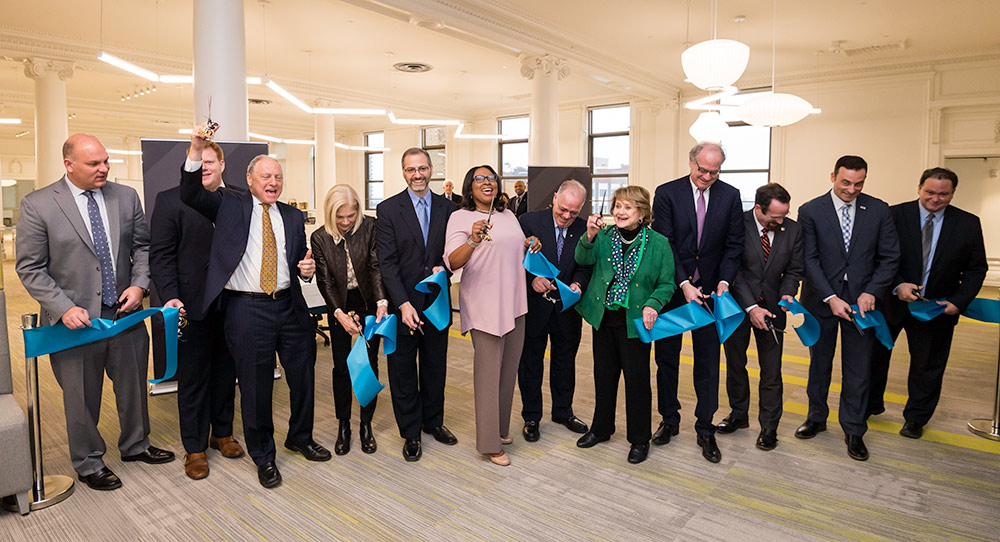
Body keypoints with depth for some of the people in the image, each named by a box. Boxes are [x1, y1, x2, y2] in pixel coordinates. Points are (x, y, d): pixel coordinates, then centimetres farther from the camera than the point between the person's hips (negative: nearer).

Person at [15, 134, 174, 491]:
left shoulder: (126, 197, 2)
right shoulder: (37, 205, -8)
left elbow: (142, 246, 9)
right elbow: (30, 268, -7)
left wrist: (139, 284, -7)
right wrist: (64, 308, -17)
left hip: (126, 314, 4)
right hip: (76, 320, -3)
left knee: (133, 387, 18)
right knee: (82, 398, 12)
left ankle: (135, 445, 41)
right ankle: (88, 464, 33)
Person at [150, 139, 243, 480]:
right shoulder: (170, 200, -2)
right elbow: (160, 255, -6)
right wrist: (170, 297, -17)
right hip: (193, 305, -3)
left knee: (226, 371, 16)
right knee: (192, 377, 8)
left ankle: (222, 432, 34)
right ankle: (194, 447, 22)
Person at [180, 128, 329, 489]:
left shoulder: (292, 216, 13)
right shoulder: (230, 205, 4)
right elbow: (190, 195, -11)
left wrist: (307, 268, -7)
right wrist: (197, 150, -22)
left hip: (290, 307, 4)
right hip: (246, 310, -3)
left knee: (303, 376, 14)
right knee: (256, 387, 7)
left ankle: (300, 438, 39)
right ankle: (263, 456, 27)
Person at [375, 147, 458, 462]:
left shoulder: (446, 208, 6)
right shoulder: (388, 209, -4)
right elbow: (387, 262, -10)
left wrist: (444, 268, -14)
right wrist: (403, 304, -19)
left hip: (436, 302, 3)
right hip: (403, 303, -3)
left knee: (435, 366, 15)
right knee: (403, 370, 9)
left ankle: (433, 421, 35)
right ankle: (410, 433, 25)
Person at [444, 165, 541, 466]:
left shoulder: (508, 215, 13)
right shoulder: (460, 217, -7)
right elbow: (452, 262, -20)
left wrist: (531, 244, 6)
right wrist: (473, 240, -37)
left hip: (514, 304, 7)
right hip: (484, 306, -7)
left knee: (508, 370, 16)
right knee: (488, 373, -3)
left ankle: (501, 428, 32)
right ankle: (490, 443, 8)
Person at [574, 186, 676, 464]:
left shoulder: (659, 243, -6)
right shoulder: (604, 236, 1)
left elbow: (667, 283, -2)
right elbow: (583, 259, -12)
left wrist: (653, 305, -19)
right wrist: (589, 236, -29)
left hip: (635, 322, -3)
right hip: (603, 318, 3)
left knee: (637, 379, 5)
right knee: (603, 375, 16)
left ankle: (639, 439, 23)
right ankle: (601, 428, 35)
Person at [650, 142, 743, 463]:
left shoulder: (730, 196, 2)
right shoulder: (666, 193, -5)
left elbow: (734, 244, 2)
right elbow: (664, 244, -9)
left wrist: (724, 282, -11)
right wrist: (684, 284, -16)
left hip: (710, 291, 1)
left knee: (708, 361, 6)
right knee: (667, 358, 10)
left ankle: (705, 430, 19)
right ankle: (669, 420, 28)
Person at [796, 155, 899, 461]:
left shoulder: (878, 211, 1)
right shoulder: (810, 211, -5)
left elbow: (889, 257, 3)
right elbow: (809, 260, -8)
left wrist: (871, 292, -11)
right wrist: (830, 298, -15)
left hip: (861, 300, 1)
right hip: (821, 300, -1)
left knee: (858, 369, 5)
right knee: (819, 364, 14)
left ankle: (853, 431, 21)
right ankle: (817, 418, 32)